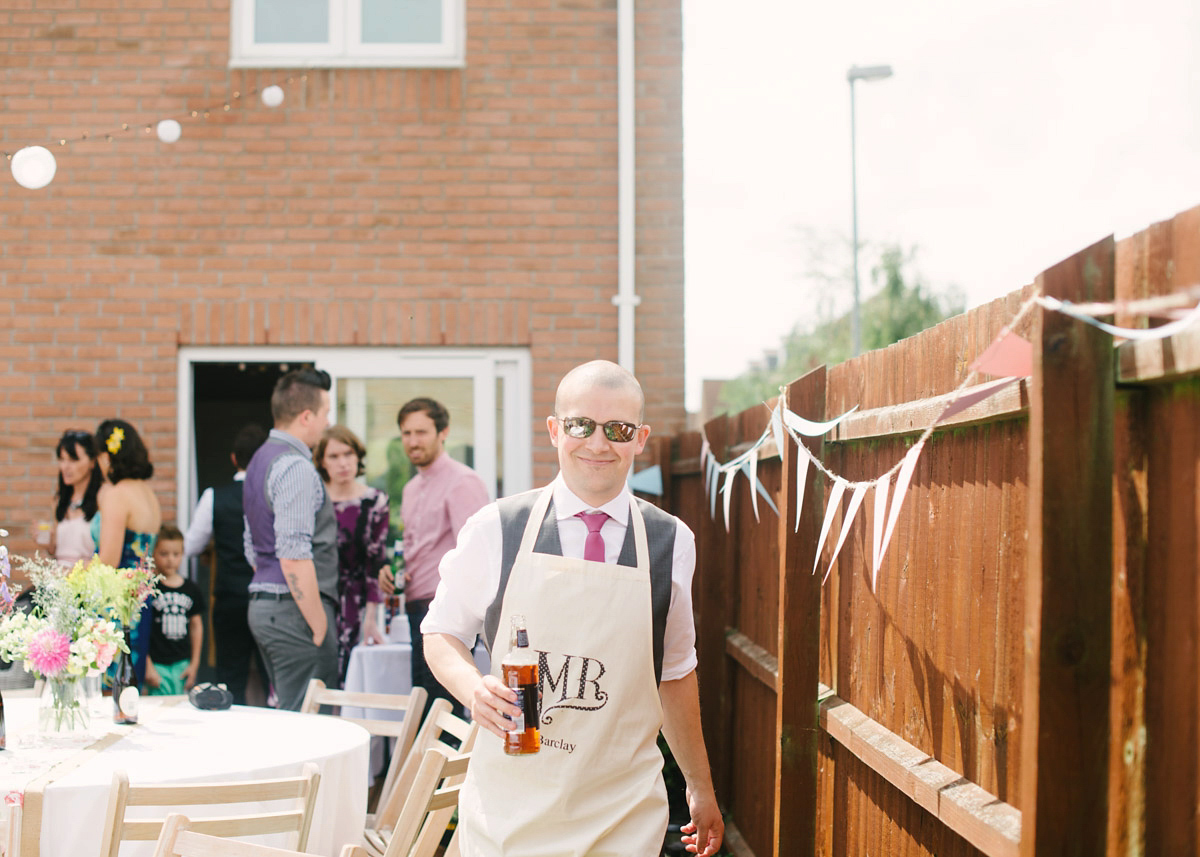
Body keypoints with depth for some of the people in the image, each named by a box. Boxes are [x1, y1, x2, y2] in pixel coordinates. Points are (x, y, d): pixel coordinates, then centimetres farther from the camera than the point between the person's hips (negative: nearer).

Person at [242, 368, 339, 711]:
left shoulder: (261, 460, 17)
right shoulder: (295, 467, -15)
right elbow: (293, 556, -22)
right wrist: (319, 625, -17)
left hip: (261, 604, 10)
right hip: (294, 608, -10)